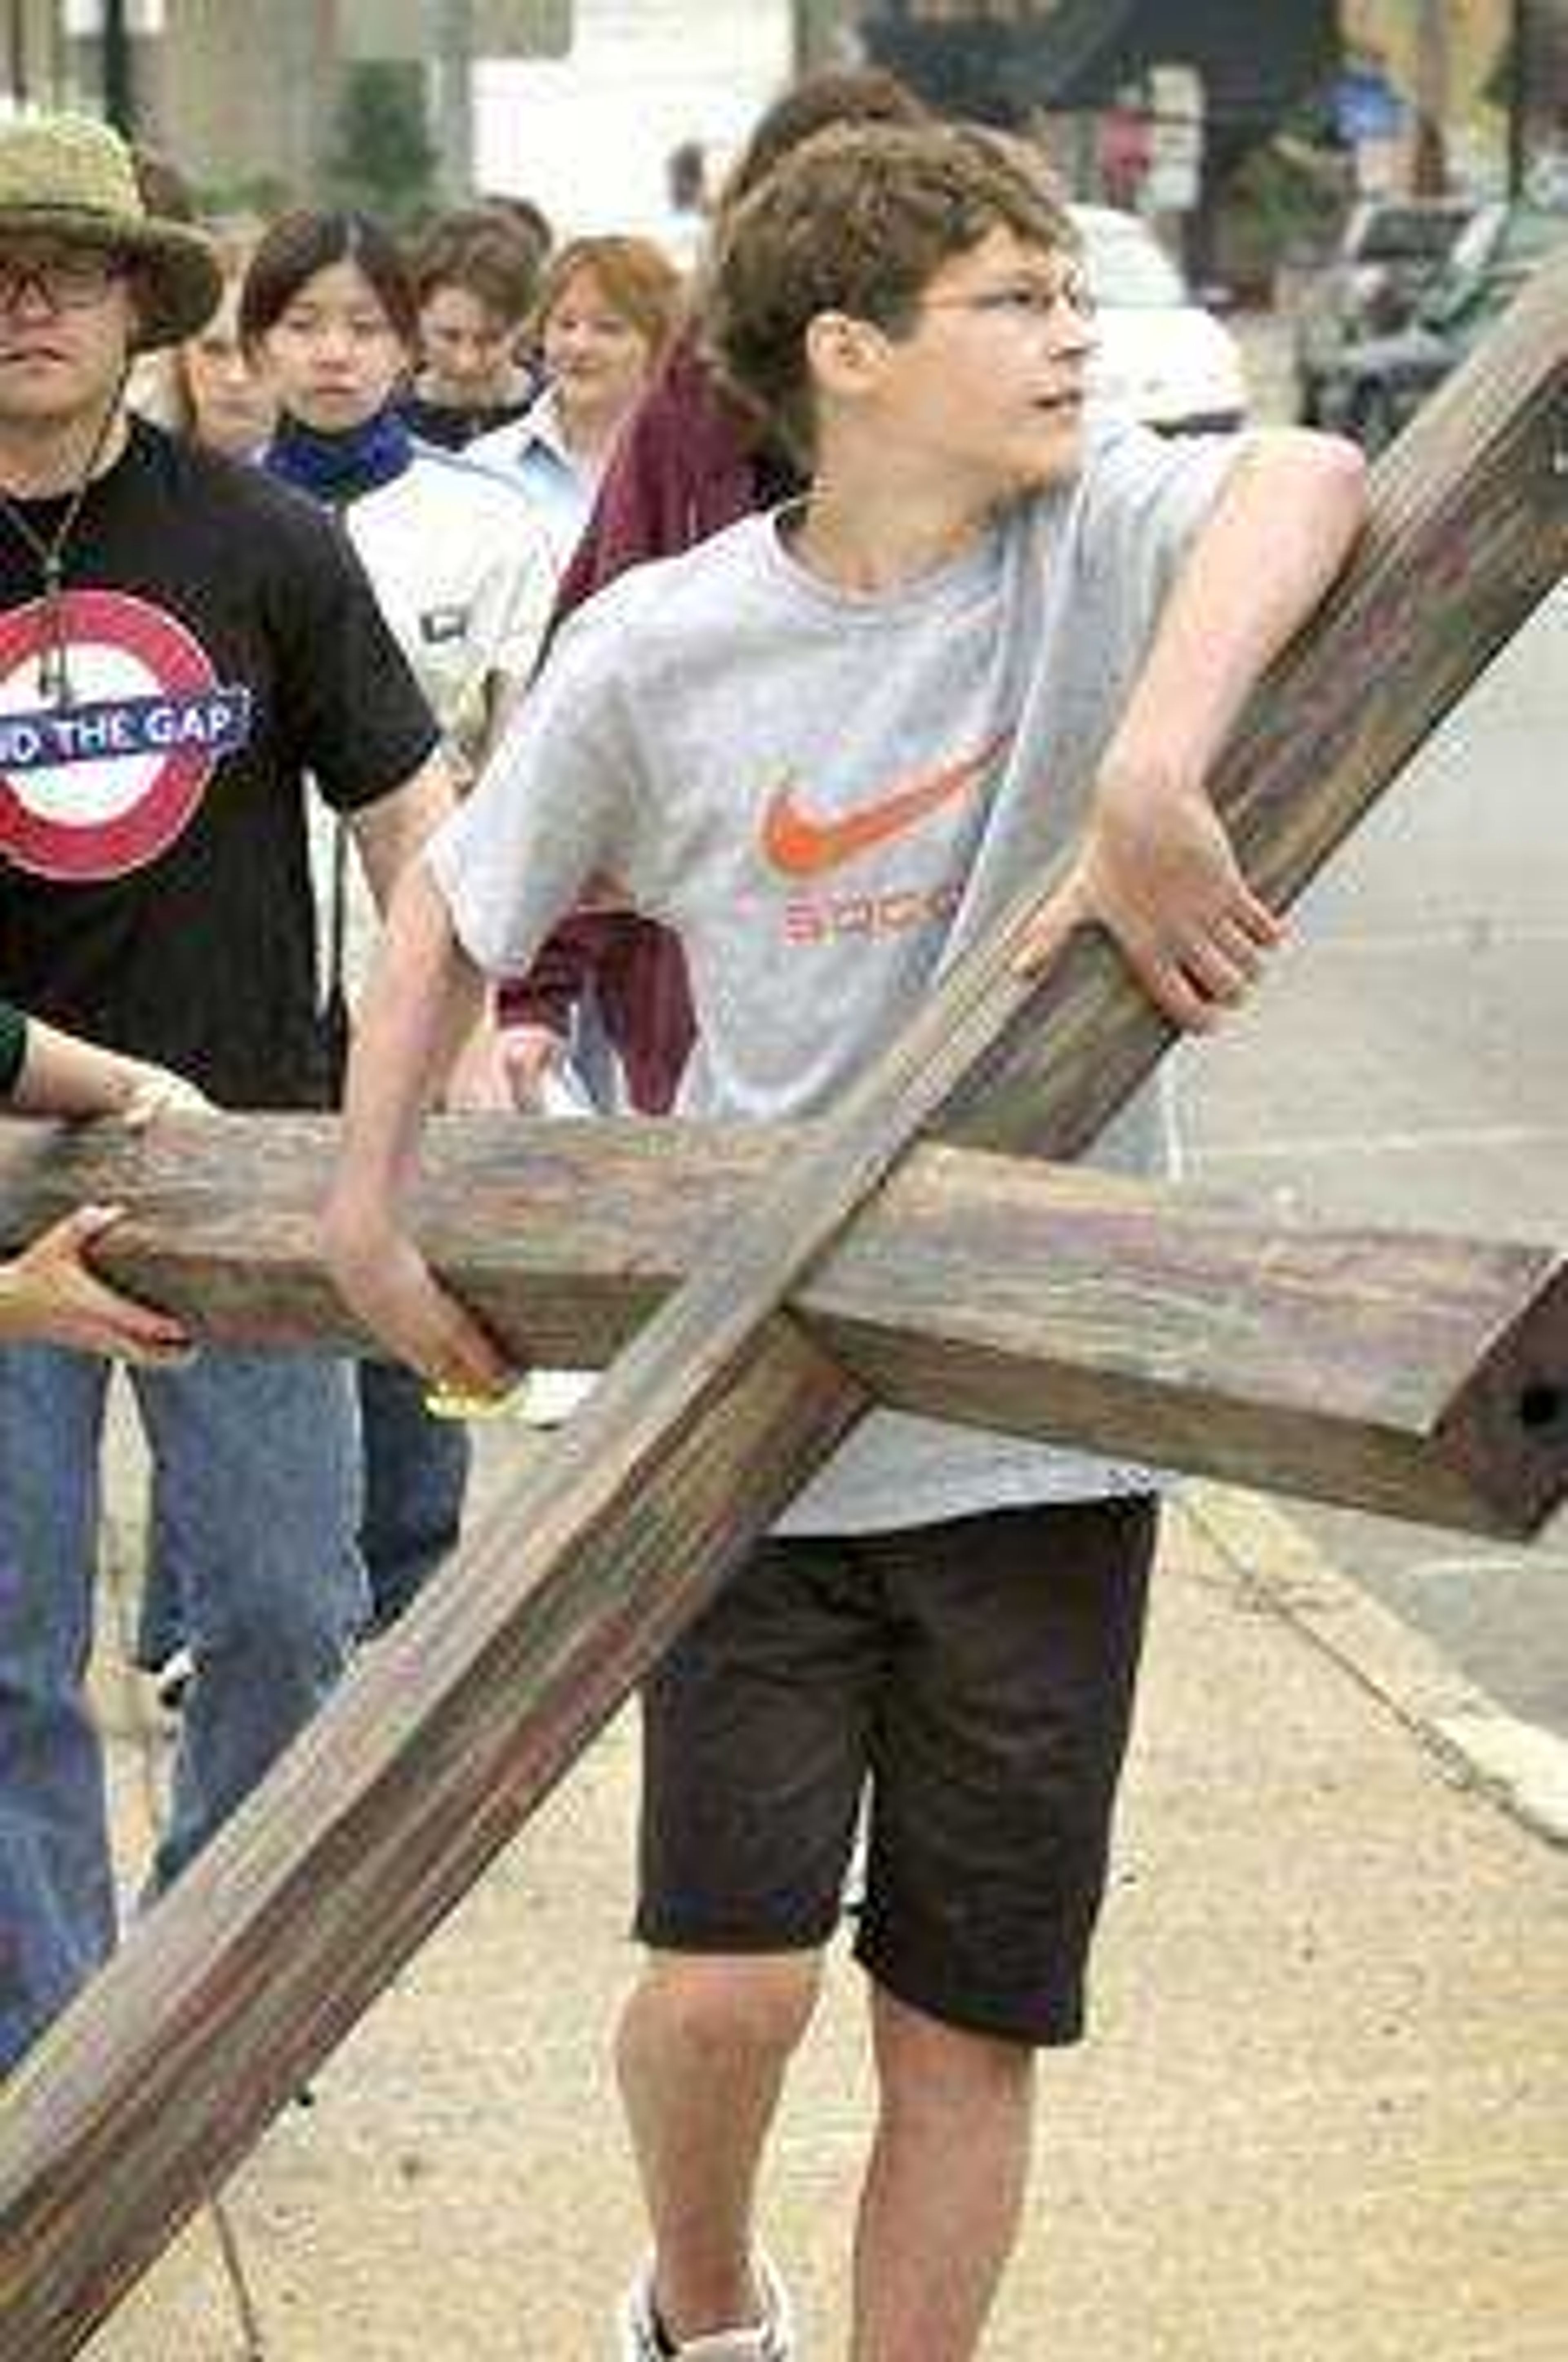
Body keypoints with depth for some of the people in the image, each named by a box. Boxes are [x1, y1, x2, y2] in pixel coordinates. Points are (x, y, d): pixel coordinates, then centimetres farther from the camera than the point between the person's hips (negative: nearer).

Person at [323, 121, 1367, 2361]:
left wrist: (1151, 779, -41)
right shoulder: (655, 650, -3)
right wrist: (366, 1213, 6)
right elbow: (452, 909, 11)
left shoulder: (1102, 535, -5)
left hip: (1040, 1422, 0)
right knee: (726, 1980, -4)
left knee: (968, 2026, 8)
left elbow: (1310, 477, -27)